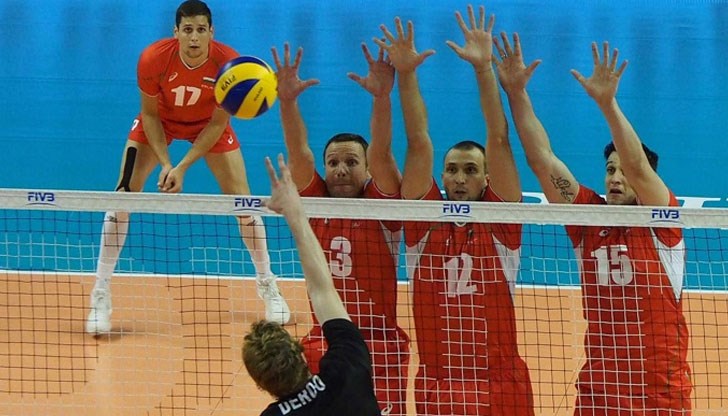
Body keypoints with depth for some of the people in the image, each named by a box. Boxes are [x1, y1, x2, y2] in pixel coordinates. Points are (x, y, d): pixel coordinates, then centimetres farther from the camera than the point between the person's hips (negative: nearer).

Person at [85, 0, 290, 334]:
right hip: (159, 122, -1)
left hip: (208, 125, 1)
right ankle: (100, 296, -6)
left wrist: (183, 167, -27)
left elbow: (218, 123, -21)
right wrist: (165, 163, -27)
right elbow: (149, 115, -17)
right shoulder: (153, 59, -33)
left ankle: (268, 286, 18)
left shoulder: (228, 62, -32)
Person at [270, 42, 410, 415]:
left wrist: (382, 97, -26)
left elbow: (381, 153, -12)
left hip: (380, 346, -2)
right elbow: (299, 153, -5)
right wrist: (287, 101, -19)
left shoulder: (380, 209, 1)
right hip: (323, 346, 2)